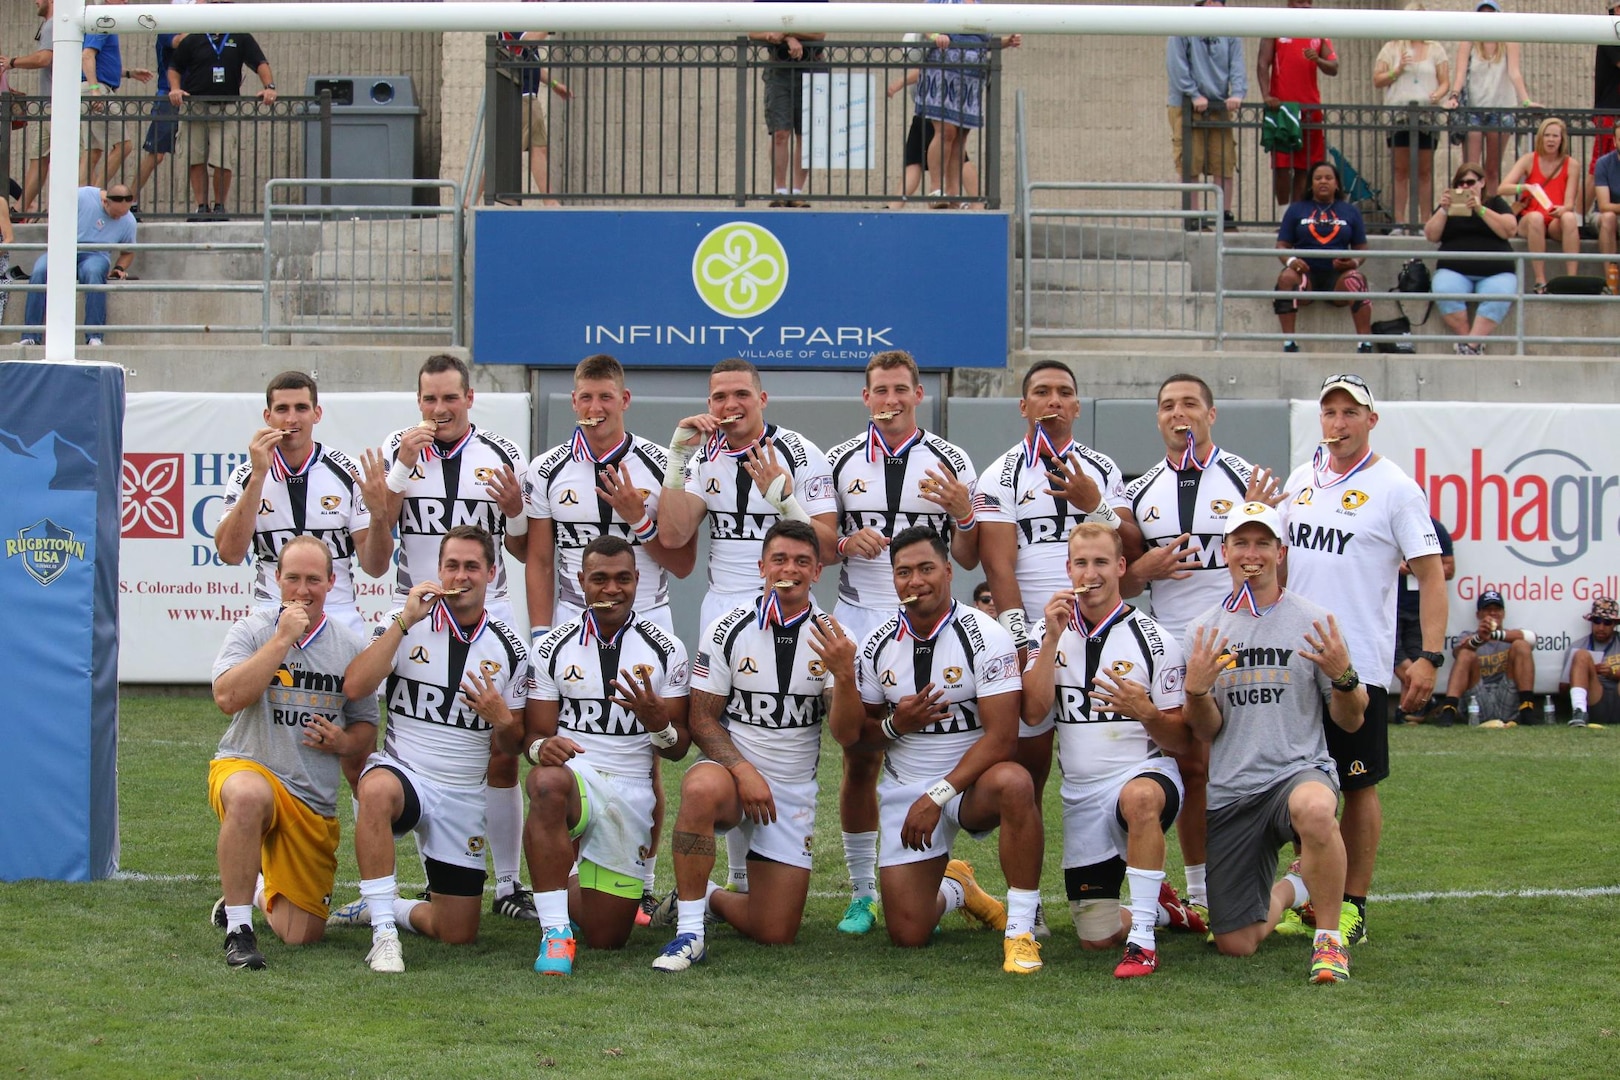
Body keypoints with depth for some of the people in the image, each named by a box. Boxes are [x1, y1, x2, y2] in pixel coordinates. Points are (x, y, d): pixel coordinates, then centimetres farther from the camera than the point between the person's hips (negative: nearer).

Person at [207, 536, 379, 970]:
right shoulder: (252, 631, -2)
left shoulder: (351, 647, 5)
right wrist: (283, 639, -18)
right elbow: (227, 698, -19)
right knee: (249, 796, -43)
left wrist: (344, 740, -11)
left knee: (301, 934, 0)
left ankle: (259, 890, 36)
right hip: (246, 768, -3)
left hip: (315, 803, 3)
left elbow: (367, 726, 13)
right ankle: (238, 927, -27)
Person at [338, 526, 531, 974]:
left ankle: (387, 907, 31)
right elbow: (354, 688, -18)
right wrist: (404, 620, -20)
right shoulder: (406, 622, -2)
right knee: (377, 790, -42)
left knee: (458, 934, 0)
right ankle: (383, 933, -33)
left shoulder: (508, 648, 4)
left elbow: (512, 745, 10)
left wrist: (501, 718, -14)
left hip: (464, 797, 3)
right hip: (402, 771, -3)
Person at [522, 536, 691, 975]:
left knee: (607, 938, 2)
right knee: (547, 783, -41)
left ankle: (570, 890, 38)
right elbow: (536, 733, 3)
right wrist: (542, 746, -22)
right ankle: (555, 931, -35)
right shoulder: (553, 648, 2)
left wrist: (657, 721, -20)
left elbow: (677, 750, 4)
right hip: (574, 773, -1)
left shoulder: (666, 650, 3)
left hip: (631, 793, 1)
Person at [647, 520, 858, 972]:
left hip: (793, 791, 2)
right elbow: (701, 719, -4)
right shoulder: (729, 630, -5)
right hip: (730, 766, -2)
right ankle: (689, 933, -29)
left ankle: (707, 897, 30)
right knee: (702, 789, -41)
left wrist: (844, 676, -28)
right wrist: (744, 772, -19)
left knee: (776, 934, -2)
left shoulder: (831, 639, -2)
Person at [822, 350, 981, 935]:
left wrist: (963, 513, -14)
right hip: (859, 619, 1)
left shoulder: (949, 463, 3)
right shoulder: (841, 462, 7)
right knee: (860, 760, 2)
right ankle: (862, 892, 9)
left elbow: (968, 559, 5)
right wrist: (848, 543, -8)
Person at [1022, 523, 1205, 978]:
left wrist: (1146, 713, -23)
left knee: (1139, 797, -43)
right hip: (1081, 796, 4)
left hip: (1146, 774, -4)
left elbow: (1180, 742, -2)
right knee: (1095, 937, 1)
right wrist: (1053, 639, -15)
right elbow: (1033, 713, -8)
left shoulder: (1153, 640, -4)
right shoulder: (1049, 631, 6)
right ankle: (1160, 907, 35)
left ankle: (1143, 940, -34)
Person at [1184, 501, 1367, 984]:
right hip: (1230, 794, 3)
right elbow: (1205, 730, 5)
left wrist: (1342, 675, -18)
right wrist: (1196, 689, -15)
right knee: (1235, 944, 1)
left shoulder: (1312, 622, 1)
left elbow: (1350, 721, 3)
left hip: (1300, 771, -3)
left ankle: (1330, 936, -21)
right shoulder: (1206, 629, 8)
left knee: (1313, 809, -43)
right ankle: (1289, 890, 36)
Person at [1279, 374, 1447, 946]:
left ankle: (1353, 906, 8)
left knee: (1358, 785, 1)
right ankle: (1310, 896, 21)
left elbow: (1431, 575, -8)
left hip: (1360, 664, -5)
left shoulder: (1394, 488, -6)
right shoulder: (1302, 477, 10)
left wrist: (1430, 656, -17)